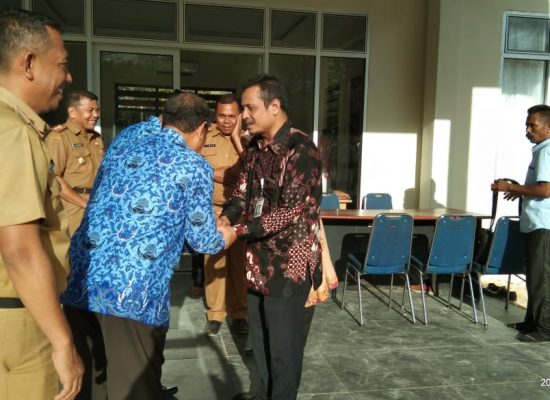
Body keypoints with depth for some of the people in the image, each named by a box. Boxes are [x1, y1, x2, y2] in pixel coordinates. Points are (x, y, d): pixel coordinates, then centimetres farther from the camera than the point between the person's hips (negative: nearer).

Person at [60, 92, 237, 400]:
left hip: (81, 280, 7)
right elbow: (203, 241, 5)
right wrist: (226, 237, 27)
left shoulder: (127, 137, 14)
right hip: (134, 291, -6)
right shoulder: (194, 167, -1)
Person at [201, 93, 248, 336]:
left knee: (239, 262, 5)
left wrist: (236, 137, -11)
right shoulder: (204, 138, 5)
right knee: (213, 262, 3)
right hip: (213, 210, 1)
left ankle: (239, 314, 16)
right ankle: (215, 314, 13)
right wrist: (216, 173, -12)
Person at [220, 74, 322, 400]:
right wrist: (225, 218, -12)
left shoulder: (301, 149, -19)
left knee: (283, 342, 7)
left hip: (289, 262, -8)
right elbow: (243, 194, 9)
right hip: (258, 258, 8)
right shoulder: (256, 147, 7)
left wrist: (237, 231, -27)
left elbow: (292, 211, -24)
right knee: (260, 335, 22)